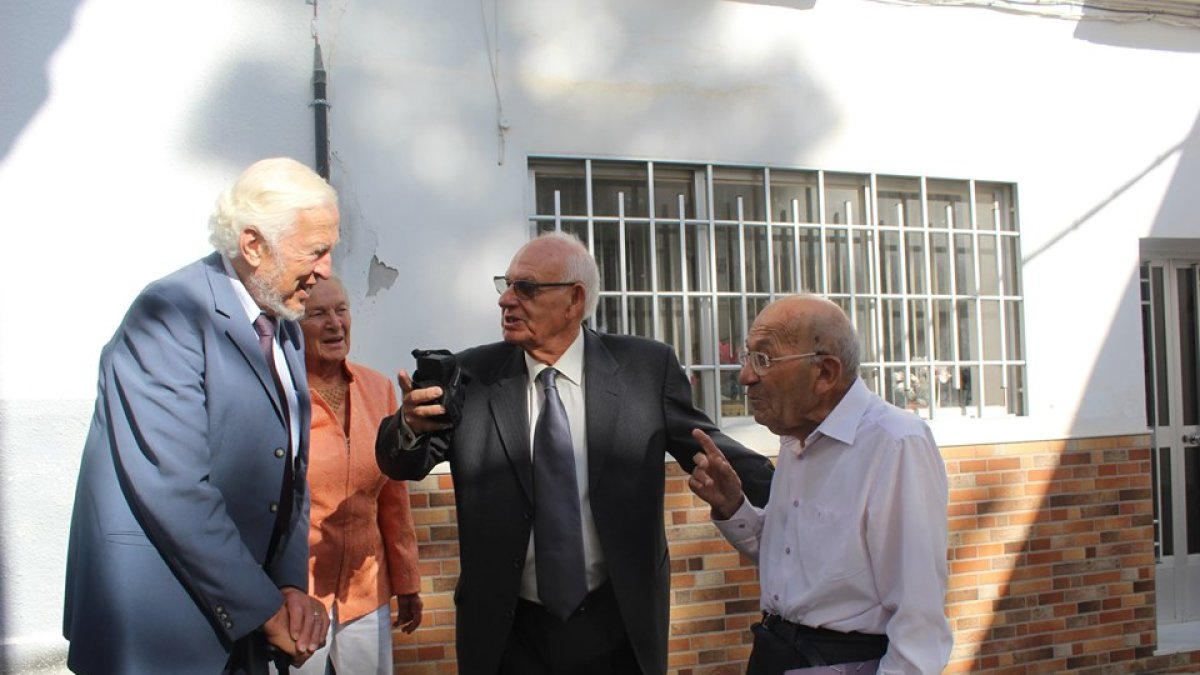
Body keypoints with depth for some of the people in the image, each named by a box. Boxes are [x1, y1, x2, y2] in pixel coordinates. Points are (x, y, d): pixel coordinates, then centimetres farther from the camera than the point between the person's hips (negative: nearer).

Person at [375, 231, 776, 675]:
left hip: (619, 627, 0)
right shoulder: (473, 376, -2)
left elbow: (708, 452, 2)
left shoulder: (646, 368, -4)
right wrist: (411, 424, -25)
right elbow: (401, 464, -3)